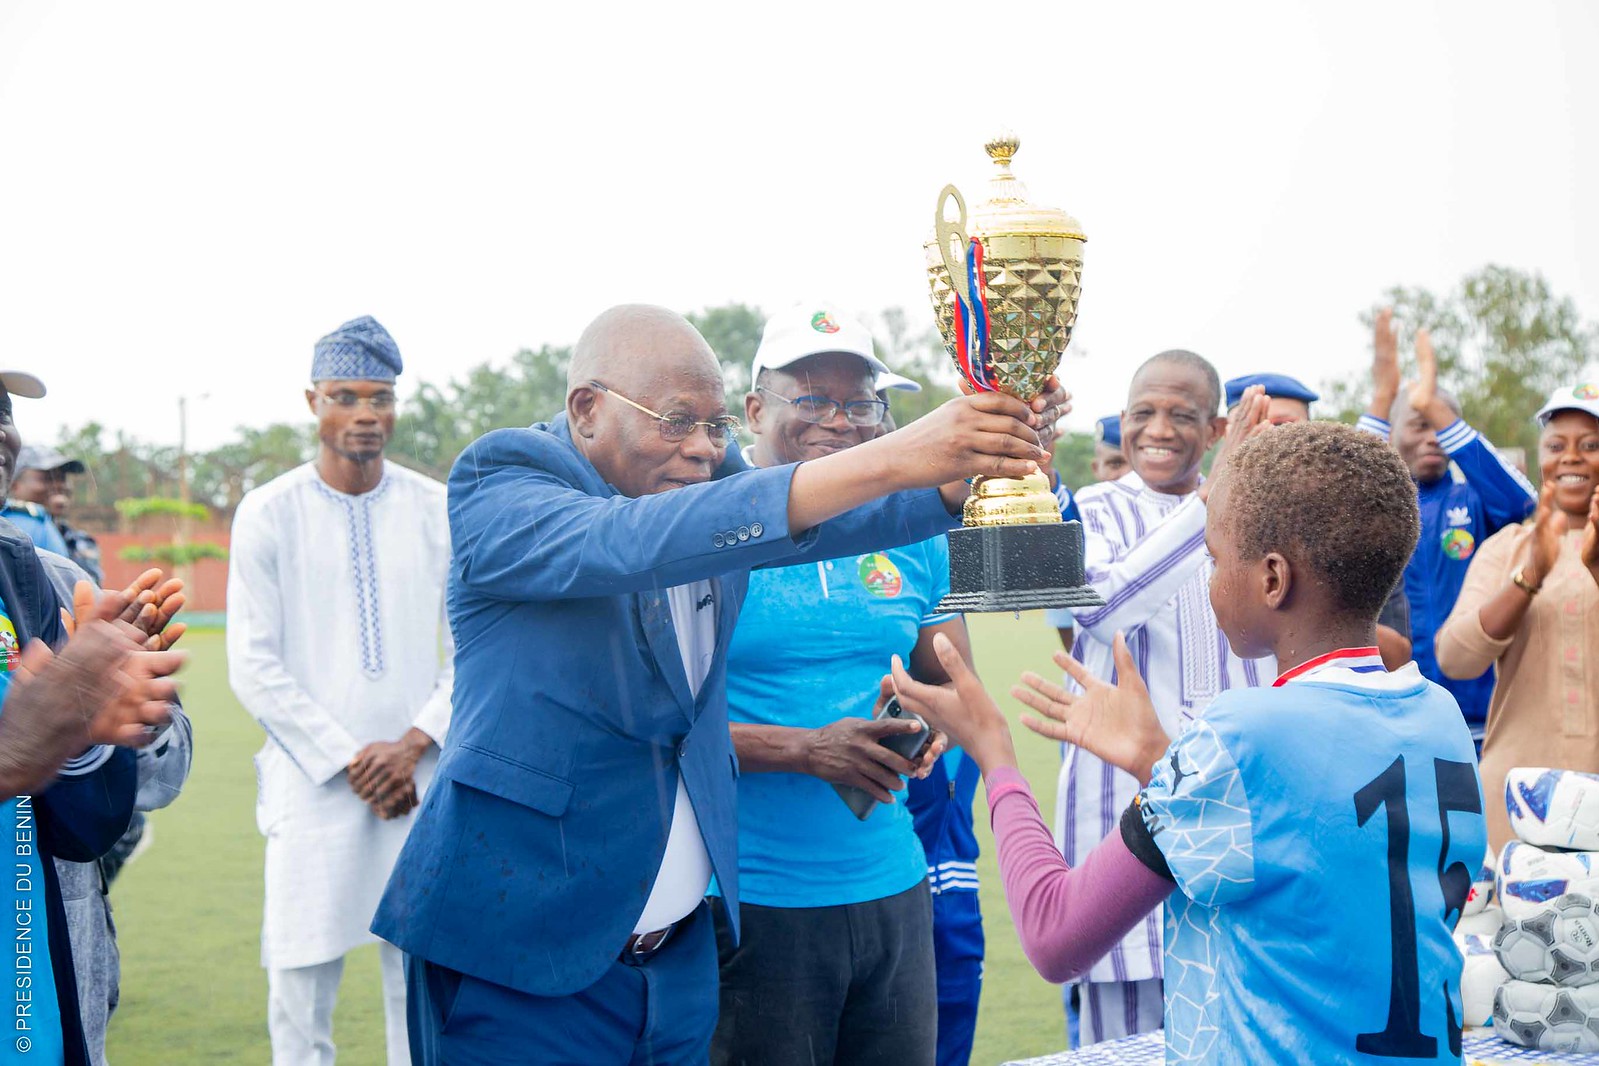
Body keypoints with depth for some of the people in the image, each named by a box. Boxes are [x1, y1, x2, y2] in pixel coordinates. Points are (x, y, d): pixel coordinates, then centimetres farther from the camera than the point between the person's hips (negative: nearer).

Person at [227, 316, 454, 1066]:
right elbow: (254, 668, -3)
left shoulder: (438, 511, 6)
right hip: (313, 784, -2)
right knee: (301, 986, -2)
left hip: (421, 781, 2)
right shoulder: (268, 513, 0)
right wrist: (348, 761, -9)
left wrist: (413, 745, -8)